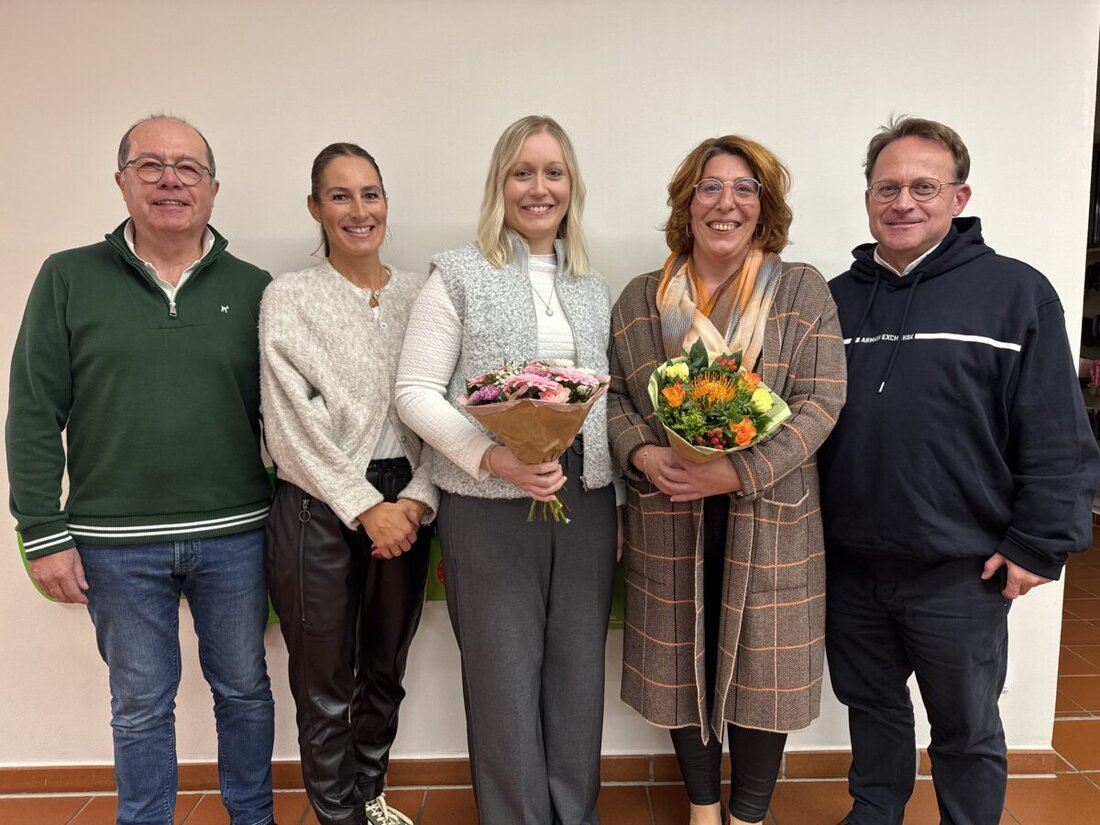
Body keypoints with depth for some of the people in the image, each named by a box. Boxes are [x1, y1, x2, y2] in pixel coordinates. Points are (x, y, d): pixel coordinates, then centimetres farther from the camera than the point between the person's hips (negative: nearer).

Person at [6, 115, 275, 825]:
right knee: (141, 705, 15)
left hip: (235, 534, 1)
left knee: (245, 690, 16)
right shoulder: (69, 279, 0)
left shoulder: (253, 288, 2)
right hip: (116, 543, -1)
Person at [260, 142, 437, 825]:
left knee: (385, 671, 17)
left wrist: (417, 500, -8)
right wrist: (365, 507, -12)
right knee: (326, 685, 8)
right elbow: (295, 423, -10)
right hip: (319, 511, -3)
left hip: (403, 507, 4)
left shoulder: (419, 294, 6)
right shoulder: (289, 296, -4)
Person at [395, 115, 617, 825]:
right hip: (489, 507, -4)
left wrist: (616, 506, 8)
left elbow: (608, 396, 13)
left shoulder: (593, 286, 12)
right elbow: (415, 393, -7)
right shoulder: (459, 274, -1)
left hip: (586, 502, 4)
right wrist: (493, 457, -20)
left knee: (578, 671, 14)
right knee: (505, 677, 7)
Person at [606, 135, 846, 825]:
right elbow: (612, 393, 8)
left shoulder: (802, 290, 0)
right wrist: (643, 454, -12)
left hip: (769, 518, -1)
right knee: (685, 661, 13)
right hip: (669, 519, 2)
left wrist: (741, 471, -19)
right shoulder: (640, 299, 7)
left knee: (760, 664, 8)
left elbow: (822, 401, -7)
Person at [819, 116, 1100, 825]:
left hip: (961, 572, -4)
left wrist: (1039, 546, -10)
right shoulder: (837, 299, 6)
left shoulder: (1016, 293, -6)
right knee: (872, 709, 22)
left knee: (966, 732, 16)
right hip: (850, 563, 4)